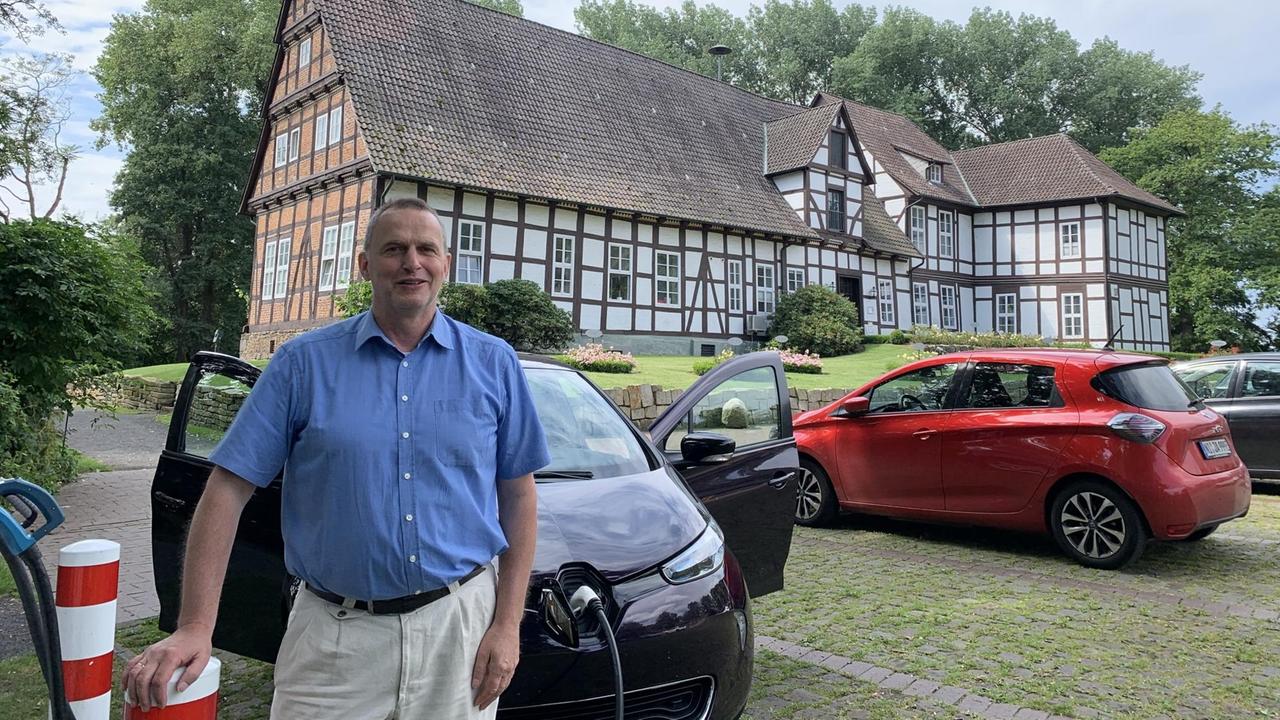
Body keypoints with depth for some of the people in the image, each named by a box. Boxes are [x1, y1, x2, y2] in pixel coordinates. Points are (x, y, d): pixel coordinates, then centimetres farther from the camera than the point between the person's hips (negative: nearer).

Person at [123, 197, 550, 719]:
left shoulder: (493, 364, 0)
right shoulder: (305, 362, -1)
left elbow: (518, 495, 2)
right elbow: (229, 487, -3)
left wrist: (508, 624, -3)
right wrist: (196, 626, -11)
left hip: (460, 622, 1)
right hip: (333, 636, 0)